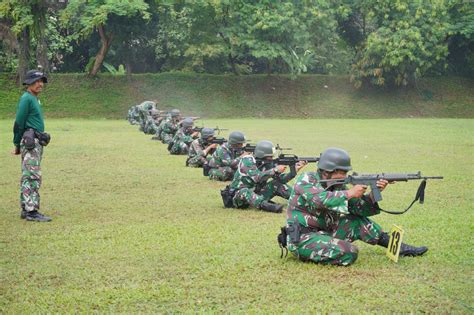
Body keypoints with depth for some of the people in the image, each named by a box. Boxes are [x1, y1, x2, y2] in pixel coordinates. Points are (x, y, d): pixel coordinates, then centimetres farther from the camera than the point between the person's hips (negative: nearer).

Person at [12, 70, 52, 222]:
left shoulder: (35, 99, 18)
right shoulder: (26, 98, -11)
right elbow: (19, 123, -13)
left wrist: (18, 144, 17)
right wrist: (17, 145, -9)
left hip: (37, 143, 10)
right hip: (30, 142, -10)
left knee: (28, 177, 12)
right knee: (33, 176, -11)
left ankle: (25, 209, 17)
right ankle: (31, 211, -12)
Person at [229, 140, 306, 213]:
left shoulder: (268, 164, -1)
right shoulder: (247, 161, -20)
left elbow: (282, 179, -5)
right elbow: (257, 177, -34)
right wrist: (275, 170, -31)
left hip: (256, 194, 6)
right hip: (238, 195, -6)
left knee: (277, 184, -5)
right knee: (244, 191, -40)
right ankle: (265, 205, -58)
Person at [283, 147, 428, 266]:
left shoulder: (337, 186, 8)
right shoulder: (305, 180, -13)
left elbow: (360, 208, 4)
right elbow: (321, 200, -32)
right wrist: (350, 193, -27)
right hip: (301, 239, -8)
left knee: (358, 222, 4)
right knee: (349, 253, -25)